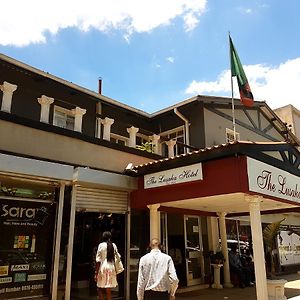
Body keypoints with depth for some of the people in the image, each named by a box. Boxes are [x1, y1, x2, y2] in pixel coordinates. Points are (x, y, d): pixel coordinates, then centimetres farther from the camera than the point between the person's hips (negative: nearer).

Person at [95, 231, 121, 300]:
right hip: (111, 268, 4)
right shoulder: (113, 245, 5)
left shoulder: (101, 245, -5)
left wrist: (96, 272, -3)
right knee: (108, 291, 11)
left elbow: (98, 260, -7)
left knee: (100, 290, 8)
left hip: (103, 268, -3)